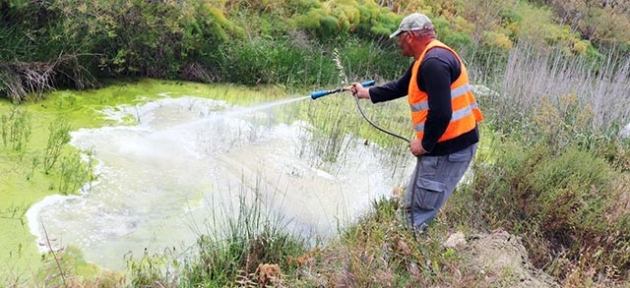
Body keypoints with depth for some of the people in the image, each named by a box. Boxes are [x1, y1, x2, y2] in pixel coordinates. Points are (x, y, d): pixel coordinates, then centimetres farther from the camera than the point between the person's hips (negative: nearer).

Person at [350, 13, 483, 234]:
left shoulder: (434, 62, -21)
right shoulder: (427, 59, 14)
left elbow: (441, 113, -28)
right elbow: (400, 87, 28)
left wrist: (425, 144, -16)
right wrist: (367, 93, 29)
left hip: (449, 148, -11)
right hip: (448, 144, 11)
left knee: (420, 213, -3)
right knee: (414, 205, 21)